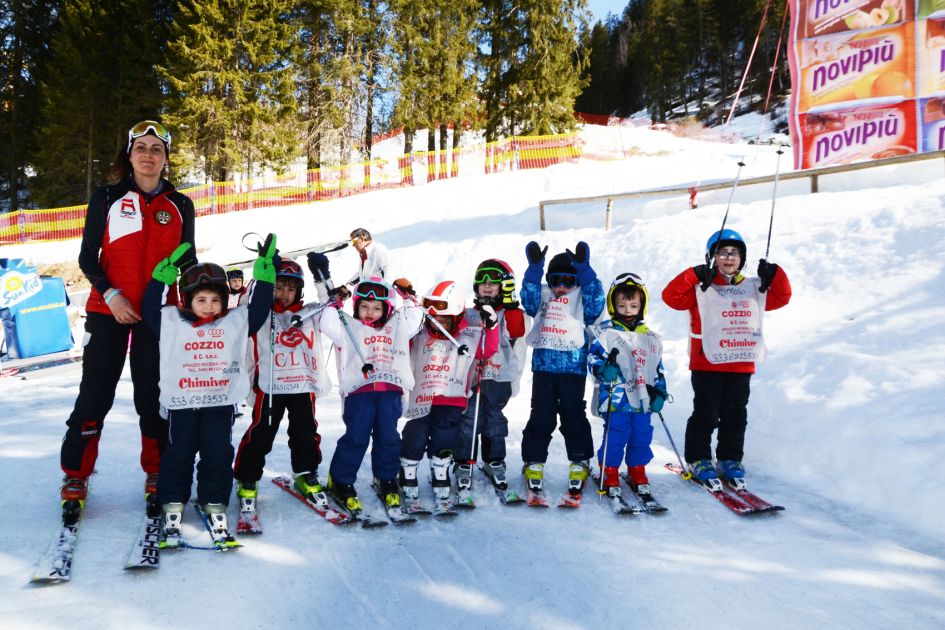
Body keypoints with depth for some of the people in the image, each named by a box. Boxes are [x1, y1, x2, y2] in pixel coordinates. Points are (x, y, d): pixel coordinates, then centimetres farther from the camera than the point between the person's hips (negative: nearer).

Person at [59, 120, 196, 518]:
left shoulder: (180, 206, 8)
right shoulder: (107, 198, 2)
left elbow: (187, 261, 13)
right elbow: (88, 257, 2)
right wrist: (110, 294, -13)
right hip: (108, 311, -1)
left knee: (153, 396, 7)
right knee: (95, 395, 1)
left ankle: (158, 473, 20)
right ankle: (76, 476, 15)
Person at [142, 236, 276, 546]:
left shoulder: (236, 321, 4)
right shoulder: (171, 320, 3)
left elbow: (258, 308, 5)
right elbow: (149, 307, 2)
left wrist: (265, 269, -1)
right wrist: (166, 270, -4)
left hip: (221, 402, 1)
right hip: (181, 403, 0)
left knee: (218, 456, 6)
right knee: (178, 455, 8)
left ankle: (215, 506, 18)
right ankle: (173, 507, 20)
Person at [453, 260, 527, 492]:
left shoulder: (510, 313, 3)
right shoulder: (469, 314, 11)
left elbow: (515, 333, -16)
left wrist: (511, 305, -19)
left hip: (499, 377, -1)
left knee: (495, 420, 10)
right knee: (468, 420, -1)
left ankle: (494, 462, 24)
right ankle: (464, 465, 8)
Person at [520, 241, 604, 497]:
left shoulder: (582, 298, 7)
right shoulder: (543, 297, 11)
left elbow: (596, 303, -13)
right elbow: (529, 300, -8)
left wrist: (584, 268, -19)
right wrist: (534, 267, -16)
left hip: (573, 368, -1)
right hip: (543, 367, 1)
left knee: (573, 417, 5)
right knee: (540, 418, 6)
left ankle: (580, 462, 19)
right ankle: (534, 462, 16)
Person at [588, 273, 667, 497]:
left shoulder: (651, 338, 13)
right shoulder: (605, 333, -3)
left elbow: (657, 368, 18)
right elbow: (593, 357, -7)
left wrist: (659, 391, 9)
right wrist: (604, 369, -26)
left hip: (642, 400, 5)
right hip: (615, 400, -4)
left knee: (642, 437, 11)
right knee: (615, 437, -3)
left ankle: (637, 474, 28)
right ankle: (609, 476, 14)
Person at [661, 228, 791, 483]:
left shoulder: (753, 289, 13)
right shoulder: (700, 288, -1)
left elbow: (781, 297, 14)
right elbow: (671, 296, -13)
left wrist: (774, 275, -1)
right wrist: (694, 276, -22)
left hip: (742, 364, 4)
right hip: (707, 363, -4)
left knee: (735, 415, 11)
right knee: (705, 414, 1)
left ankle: (730, 459, 23)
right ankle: (698, 459, 13)